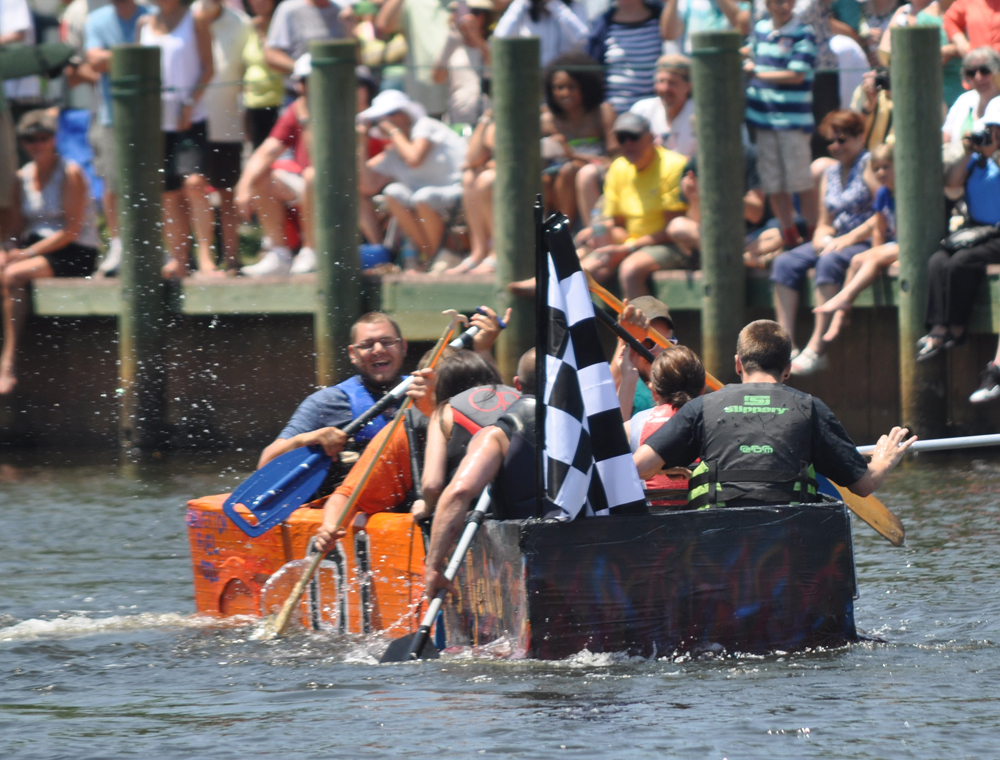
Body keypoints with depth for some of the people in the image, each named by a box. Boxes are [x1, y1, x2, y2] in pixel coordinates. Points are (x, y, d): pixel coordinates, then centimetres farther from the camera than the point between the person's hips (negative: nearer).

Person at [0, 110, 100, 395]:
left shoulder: (70, 174, -8)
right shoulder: (23, 176, 12)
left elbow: (71, 231, -13)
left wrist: (27, 253, -19)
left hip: (74, 254, -6)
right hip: (35, 246, 6)